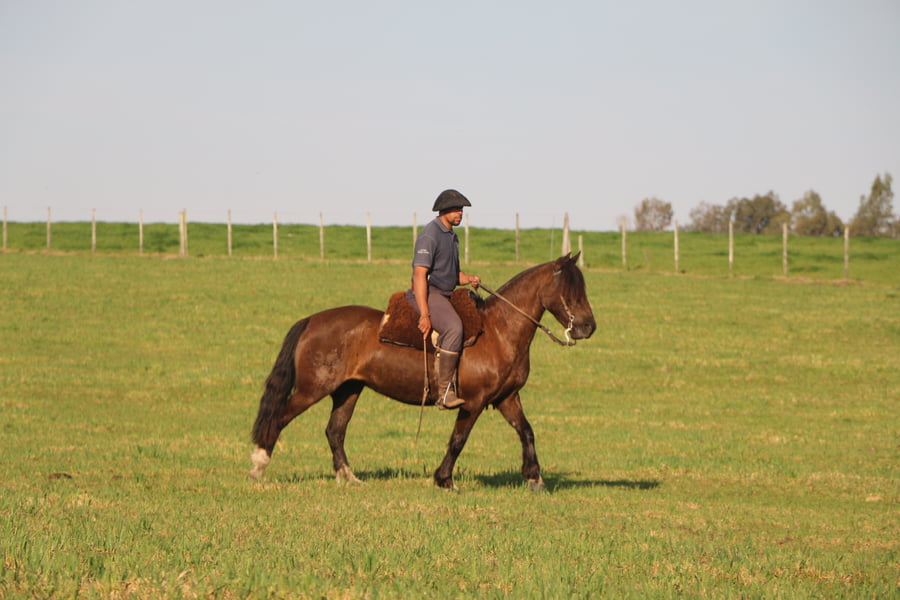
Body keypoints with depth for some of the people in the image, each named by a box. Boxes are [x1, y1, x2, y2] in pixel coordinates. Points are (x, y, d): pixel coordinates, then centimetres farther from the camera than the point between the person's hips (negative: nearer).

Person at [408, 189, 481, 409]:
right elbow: (419, 274, -21)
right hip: (428, 293, -10)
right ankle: (445, 391, -34)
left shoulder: (452, 237, 18)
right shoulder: (430, 235, -13)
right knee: (453, 328, -32)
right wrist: (424, 314, -27)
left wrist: (470, 279, 3)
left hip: (447, 295, 10)